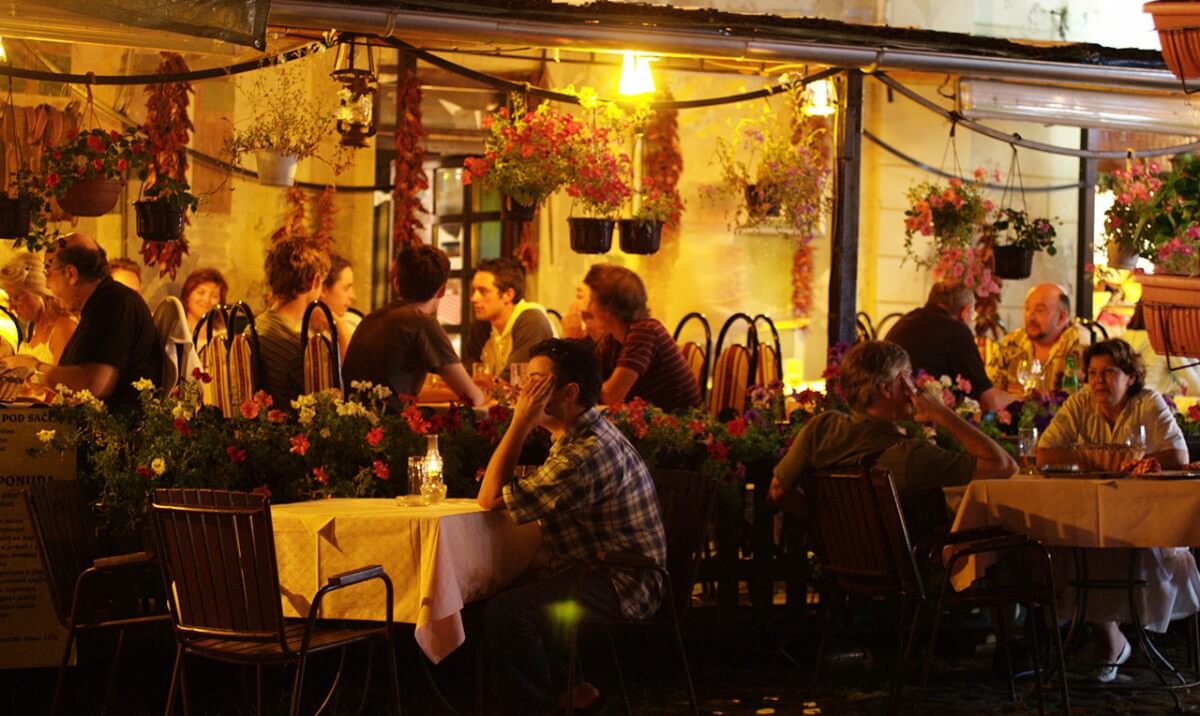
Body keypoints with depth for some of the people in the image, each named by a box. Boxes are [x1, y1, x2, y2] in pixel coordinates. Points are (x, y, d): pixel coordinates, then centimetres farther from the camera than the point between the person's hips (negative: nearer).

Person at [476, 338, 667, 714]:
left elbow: (491, 499, -20)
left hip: (617, 585, -11)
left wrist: (520, 423, -17)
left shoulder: (588, 453, -24)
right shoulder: (592, 433, 11)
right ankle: (566, 683, 17)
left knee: (507, 612, -28)